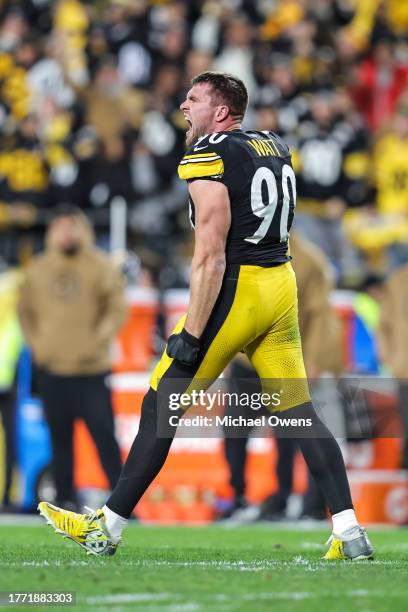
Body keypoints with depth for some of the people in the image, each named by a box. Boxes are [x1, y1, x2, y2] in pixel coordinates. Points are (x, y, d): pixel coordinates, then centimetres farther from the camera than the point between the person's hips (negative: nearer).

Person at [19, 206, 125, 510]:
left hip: (92, 370, -4)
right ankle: (66, 500, 16)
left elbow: (117, 308, -5)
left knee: (105, 436, -8)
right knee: (60, 439, 8)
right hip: (51, 370, 4)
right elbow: (26, 310, 18)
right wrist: (36, 342, 6)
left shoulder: (101, 267, -1)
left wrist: (99, 339, -16)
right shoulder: (37, 269, 9)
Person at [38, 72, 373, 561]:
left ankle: (107, 528, 8)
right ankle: (349, 532, -2)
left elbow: (211, 256, -17)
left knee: (161, 407, 2)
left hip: (235, 290, -7)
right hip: (281, 287, 7)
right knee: (299, 413, 7)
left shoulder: (208, 158, -12)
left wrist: (191, 334, -17)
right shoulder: (276, 148, 13)